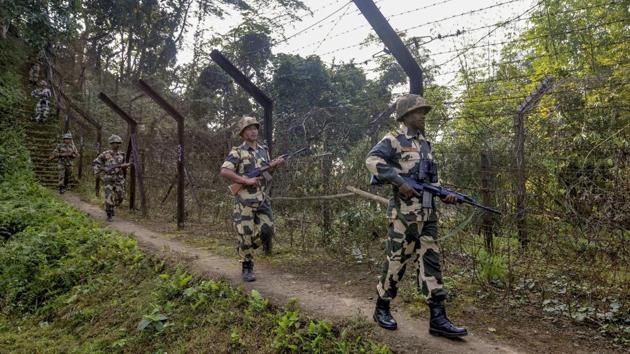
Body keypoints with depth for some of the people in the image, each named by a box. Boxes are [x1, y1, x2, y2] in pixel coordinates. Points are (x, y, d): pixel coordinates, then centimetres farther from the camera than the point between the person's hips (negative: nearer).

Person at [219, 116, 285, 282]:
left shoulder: (264, 150, 13)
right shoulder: (237, 152, -7)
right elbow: (224, 172, -17)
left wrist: (275, 165, 2)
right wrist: (246, 181, -22)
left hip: (263, 199, 6)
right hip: (244, 201, -6)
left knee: (267, 231, 3)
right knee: (246, 235, -2)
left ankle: (244, 249, 28)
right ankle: (247, 268, 14)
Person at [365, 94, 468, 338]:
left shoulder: (424, 143, 19)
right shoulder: (394, 139, -4)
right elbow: (372, 160, -19)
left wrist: (445, 194, 7)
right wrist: (399, 182, -24)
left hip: (427, 212, 7)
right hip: (404, 211, -7)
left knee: (430, 261, 4)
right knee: (397, 260, 0)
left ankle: (438, 318, 8)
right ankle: (382, 308, 18)